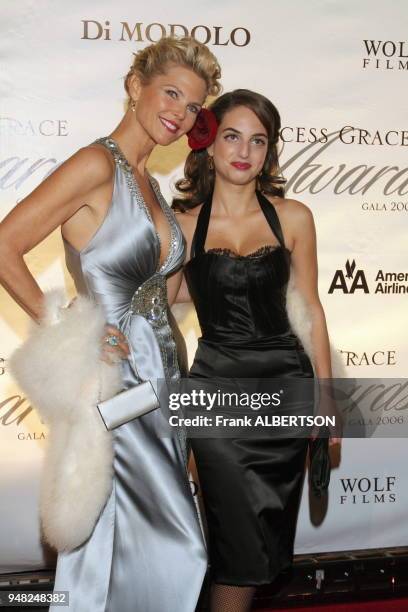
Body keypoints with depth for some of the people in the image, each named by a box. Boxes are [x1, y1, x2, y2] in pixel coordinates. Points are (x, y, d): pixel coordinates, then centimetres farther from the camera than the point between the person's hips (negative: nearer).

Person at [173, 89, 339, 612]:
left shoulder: (292, 217, 2)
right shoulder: (183, 223, 0)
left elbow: (309, 309, 6)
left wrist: (326, 396, 6)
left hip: (285, 379, 2)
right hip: (218, 384, -1)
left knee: (268, 535, 11)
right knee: (242, 544, 2)